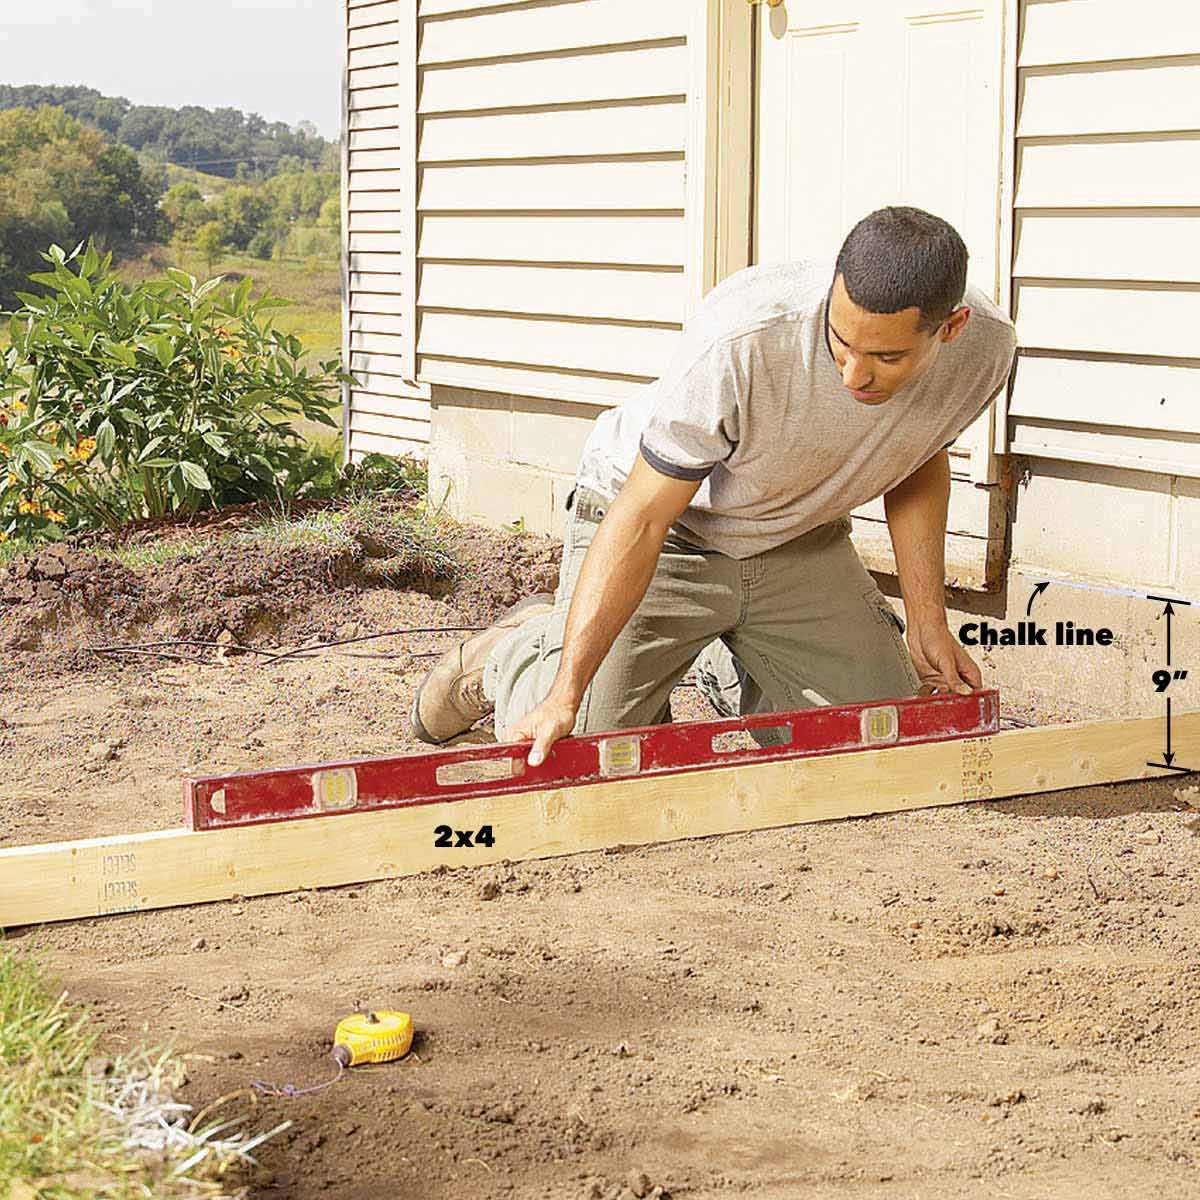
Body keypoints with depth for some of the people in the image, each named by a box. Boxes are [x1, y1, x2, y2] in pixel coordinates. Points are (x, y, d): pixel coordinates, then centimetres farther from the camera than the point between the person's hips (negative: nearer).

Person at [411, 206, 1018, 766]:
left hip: (797, 536, 5)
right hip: (671, 521, -4)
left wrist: (927, 622, -1)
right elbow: (640, 520, -33)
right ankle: (512, 653, 24)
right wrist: (565, 696, -36)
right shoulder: (742, 339, -39)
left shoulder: (984, 346, -22)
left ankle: (732, 667, 27)